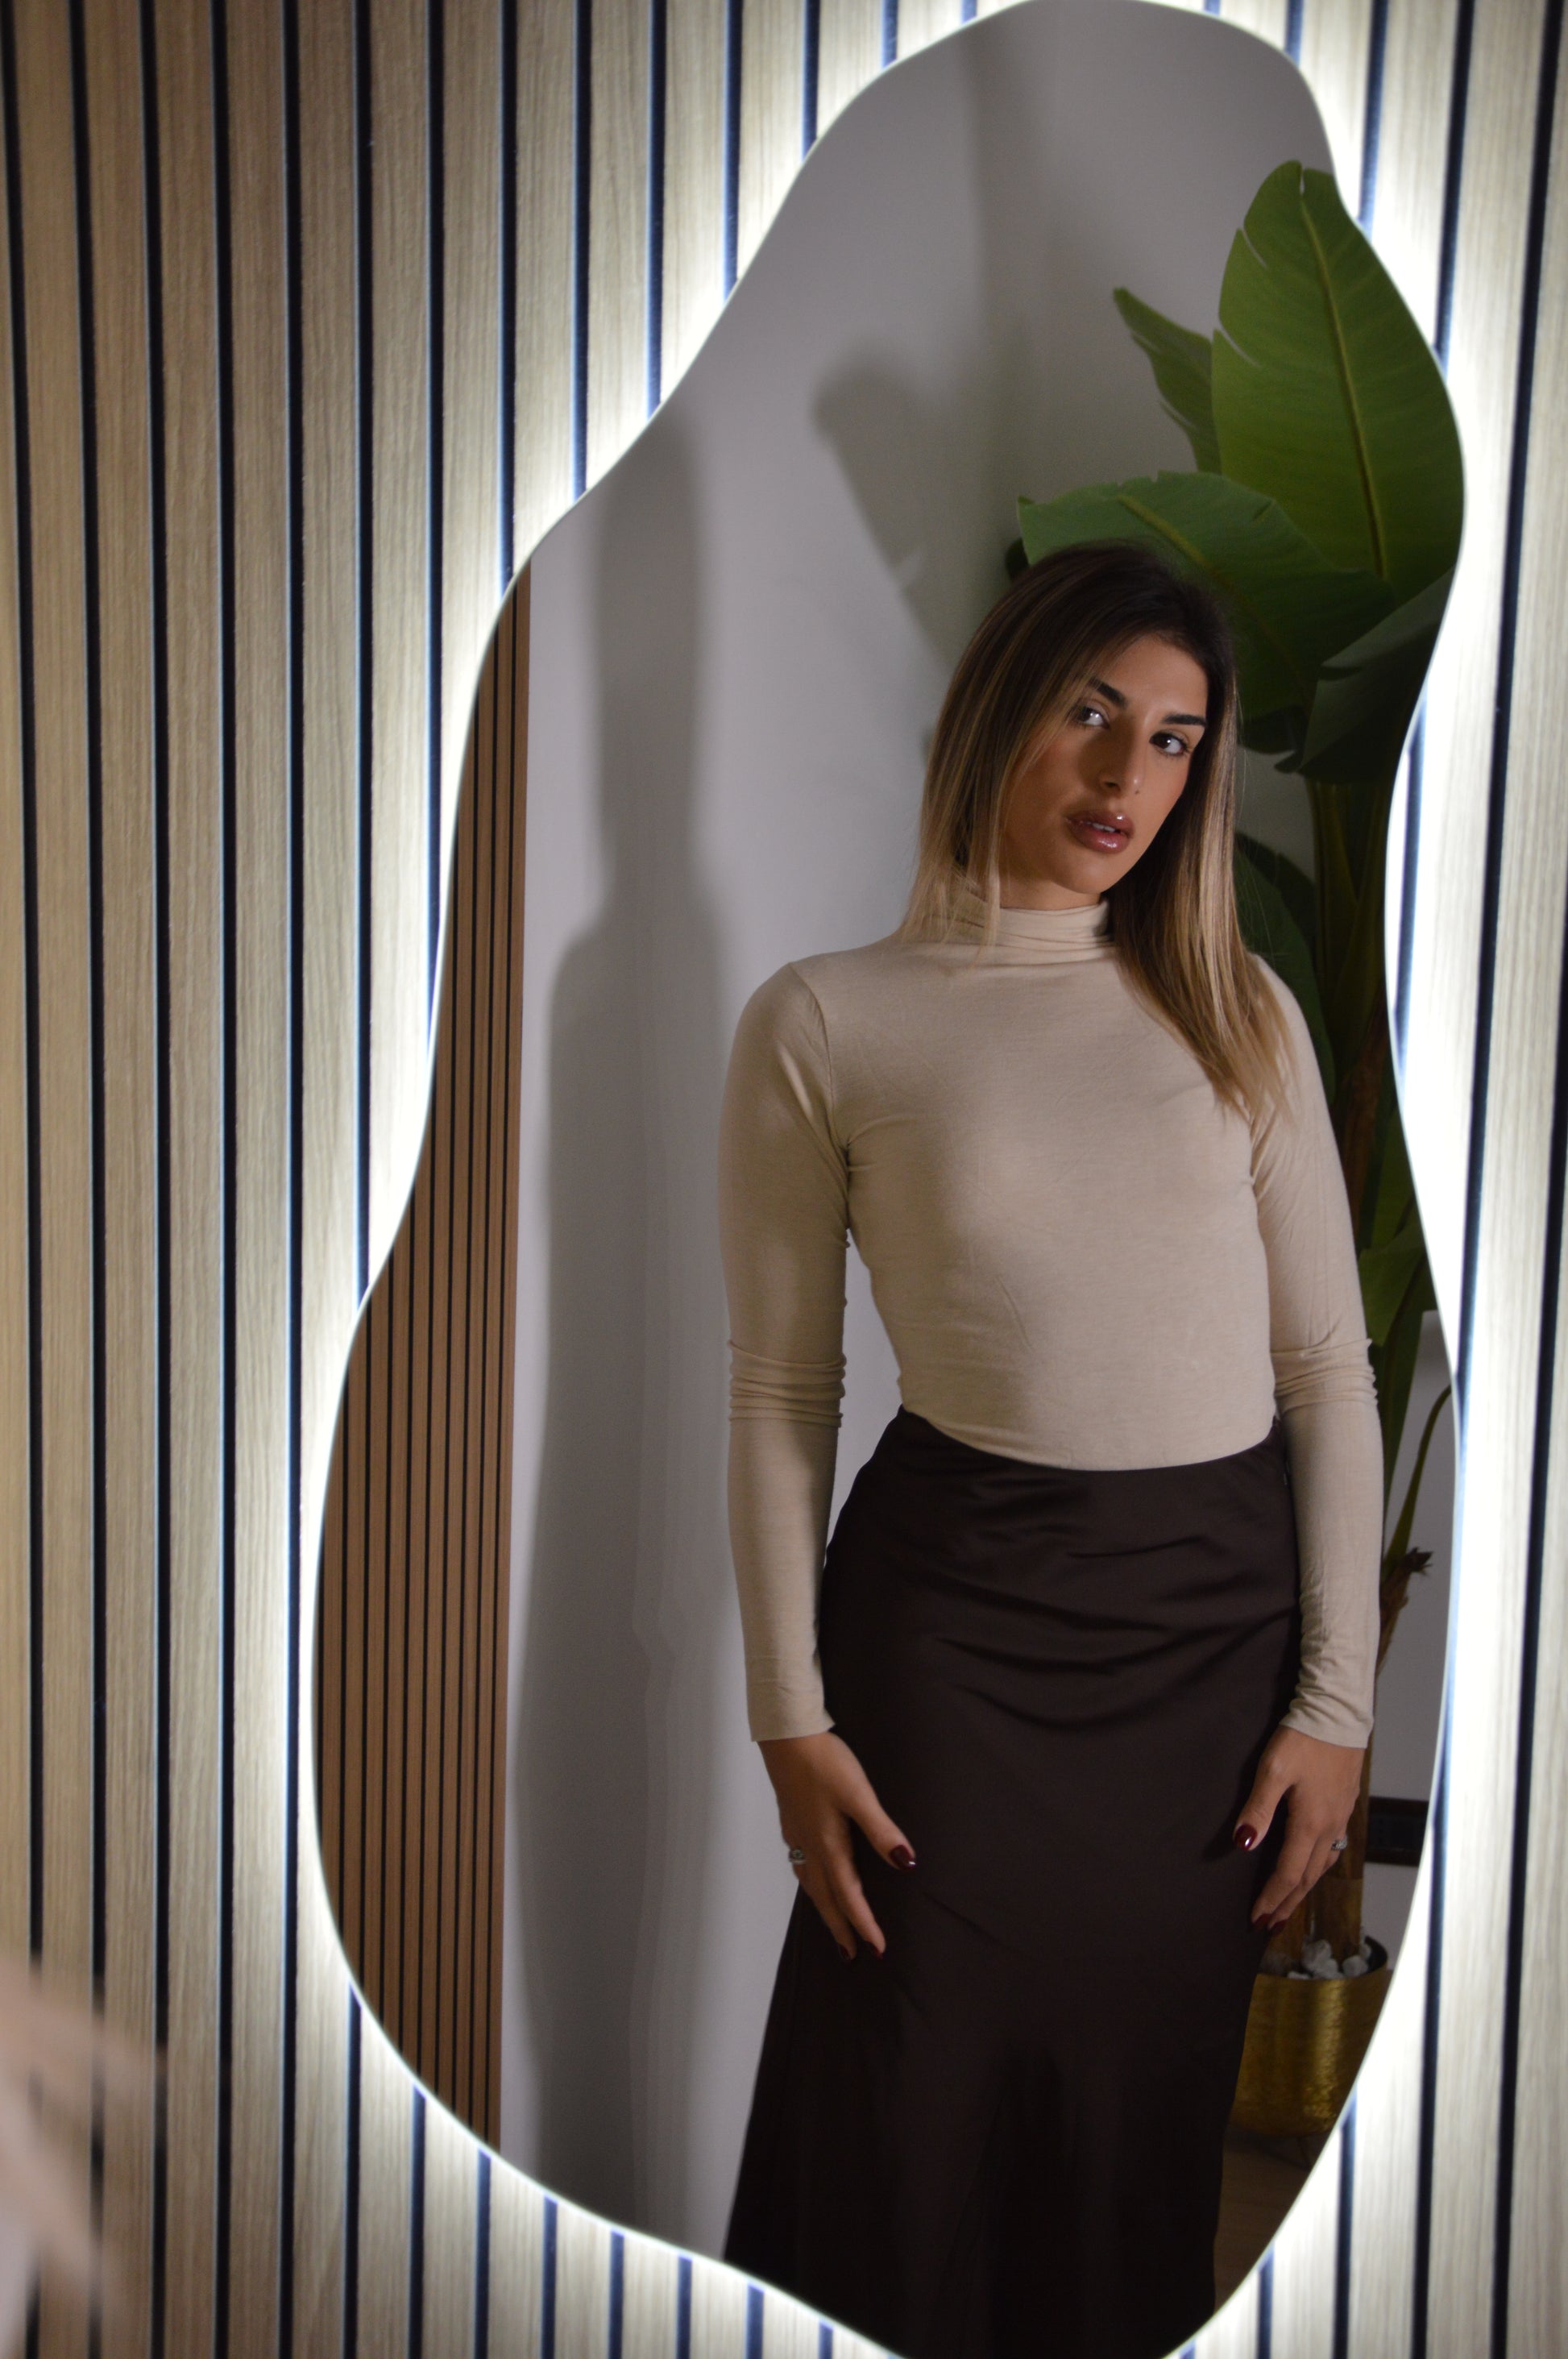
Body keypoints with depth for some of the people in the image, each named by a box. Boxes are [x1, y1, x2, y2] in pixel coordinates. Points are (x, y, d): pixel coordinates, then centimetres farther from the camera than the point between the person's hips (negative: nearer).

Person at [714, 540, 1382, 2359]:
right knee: (918, 2128, 11)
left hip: (1225, 1605, 3)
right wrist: (792, 1720, -4)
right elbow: (780, 1390, -1)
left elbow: (1329, 1367, 4)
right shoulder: (823, 1022, -3)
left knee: (1144, 2123, 17)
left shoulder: (1240, 1010, 5)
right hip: (959, 1605, -2)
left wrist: (1335, 1700, 1)